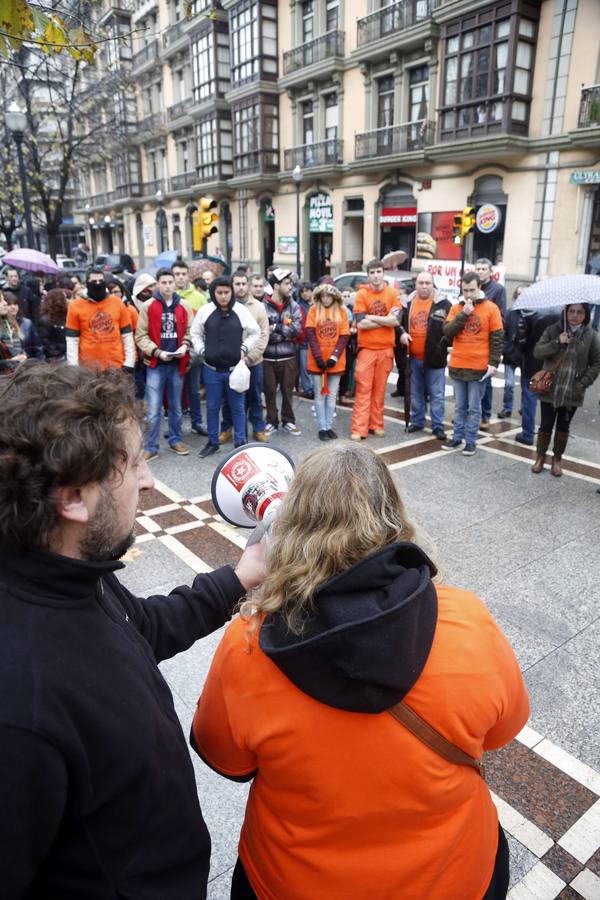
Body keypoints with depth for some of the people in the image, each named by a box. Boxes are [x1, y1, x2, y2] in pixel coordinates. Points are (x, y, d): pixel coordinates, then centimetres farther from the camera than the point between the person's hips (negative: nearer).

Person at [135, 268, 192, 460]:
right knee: (153, 409, -4)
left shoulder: (183, 307, 5)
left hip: (177, 363, 3)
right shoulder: (148, 306, -3)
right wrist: (156, 352, -17)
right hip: (155, 364, -3)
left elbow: (189, 332, 11)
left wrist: (185, 346, -9)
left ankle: (175, 440, 30)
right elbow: (141, 336, -4)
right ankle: (151, 447, 6)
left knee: (176, 407, 15)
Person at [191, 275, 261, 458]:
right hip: (211, 369, 1)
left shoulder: (241, 311, -3)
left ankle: (240, 441, 20)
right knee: (212, 407, 11)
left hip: (235, 368, -1)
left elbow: (255, 333, 7)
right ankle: (212, 442, 24)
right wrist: (202, 351, 0)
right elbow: (196, 333, 11)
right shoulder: (205, 311, -1)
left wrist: (244, 349, -4)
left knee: (237, 407, 7)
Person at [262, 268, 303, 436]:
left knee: (287, 391, 10)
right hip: (268, 357, -2)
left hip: (288, 356, 2)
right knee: (269, 392, 7)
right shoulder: (263, 306, -6)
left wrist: (275, 328, -14)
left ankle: (288, 422, 22)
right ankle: (272, 422, 21)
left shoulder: (293, 305, 5)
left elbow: (297, 328, -7)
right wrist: (285, 331, -13)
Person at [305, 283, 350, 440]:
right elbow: (310, 334, -5)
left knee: (332, 395, 7)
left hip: (335, 361, 1)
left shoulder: (341, 311, 4)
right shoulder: (314, 310, 1)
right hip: (317, 360, -1)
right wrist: (318, 357, -15)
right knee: (319, 395, 4)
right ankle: (322, 428, 9)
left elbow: (344, 336, -1)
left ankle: (329, 426, 15)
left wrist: (334, 356, -12)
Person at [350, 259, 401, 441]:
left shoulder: (393, 293, 2)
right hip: (366, 349, -2)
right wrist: (386, 319, -10)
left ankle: (377, 425, 20)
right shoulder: (361, 295, -3)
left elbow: (396, 320, -9)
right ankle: (359, 429, -1)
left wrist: (371, 317, -11)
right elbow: (361, 323, -13)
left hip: (386, 349, 2)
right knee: (363, 389, -2)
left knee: (380, 389, 9)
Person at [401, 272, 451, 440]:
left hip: (435, 358, -4)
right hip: (414, 358, 4)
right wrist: (402, 334, -2)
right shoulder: (409, 304, 7)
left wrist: (445, 343, -14)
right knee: (416, 393, 15)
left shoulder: (444, 304, -5)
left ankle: (438, 426, 9)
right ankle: (417, 421, 27)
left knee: (437, 395, 2)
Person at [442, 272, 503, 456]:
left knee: (474, 407, 4)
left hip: (479, 367, -3)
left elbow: (496, 339, -3)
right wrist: (463, 314, -12)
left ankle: (471, 441, 12)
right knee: (459, 406, 12)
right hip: (456, 366, 3)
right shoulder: (456, 308, 7)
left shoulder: (491, 308, -2)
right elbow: (447, 332, -4)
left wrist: (493, 363, -10)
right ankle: (457, 437, 22)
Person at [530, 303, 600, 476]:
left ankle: (557, 459, 27)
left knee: (563, 427, 13)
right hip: (549, 389, 0)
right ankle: (540, 457, 24)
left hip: (573, 393, 1)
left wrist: (583, 383, -9)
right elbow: (537, 352, -7)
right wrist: (557, 343, -20)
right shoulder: (553, 330, -1)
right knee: (545, 426, 7)